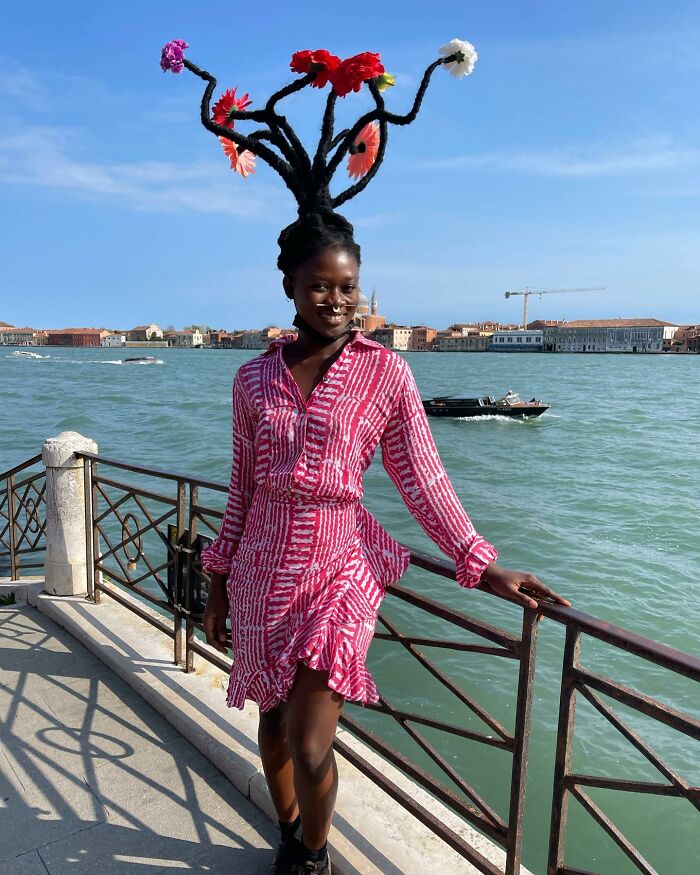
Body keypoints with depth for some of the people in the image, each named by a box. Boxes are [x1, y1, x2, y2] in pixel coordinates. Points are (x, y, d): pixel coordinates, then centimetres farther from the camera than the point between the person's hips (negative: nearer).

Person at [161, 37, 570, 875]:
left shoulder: (384, 372, -8)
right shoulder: (254, 376, 1)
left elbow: (423, 481, -5)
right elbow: (243, 487, 7)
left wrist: (485, 566, -9)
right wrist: (219, 579, 10)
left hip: (339, 564, -3)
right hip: (264, 567, 4)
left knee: (311, 749, -5)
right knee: (273, 724, 17)